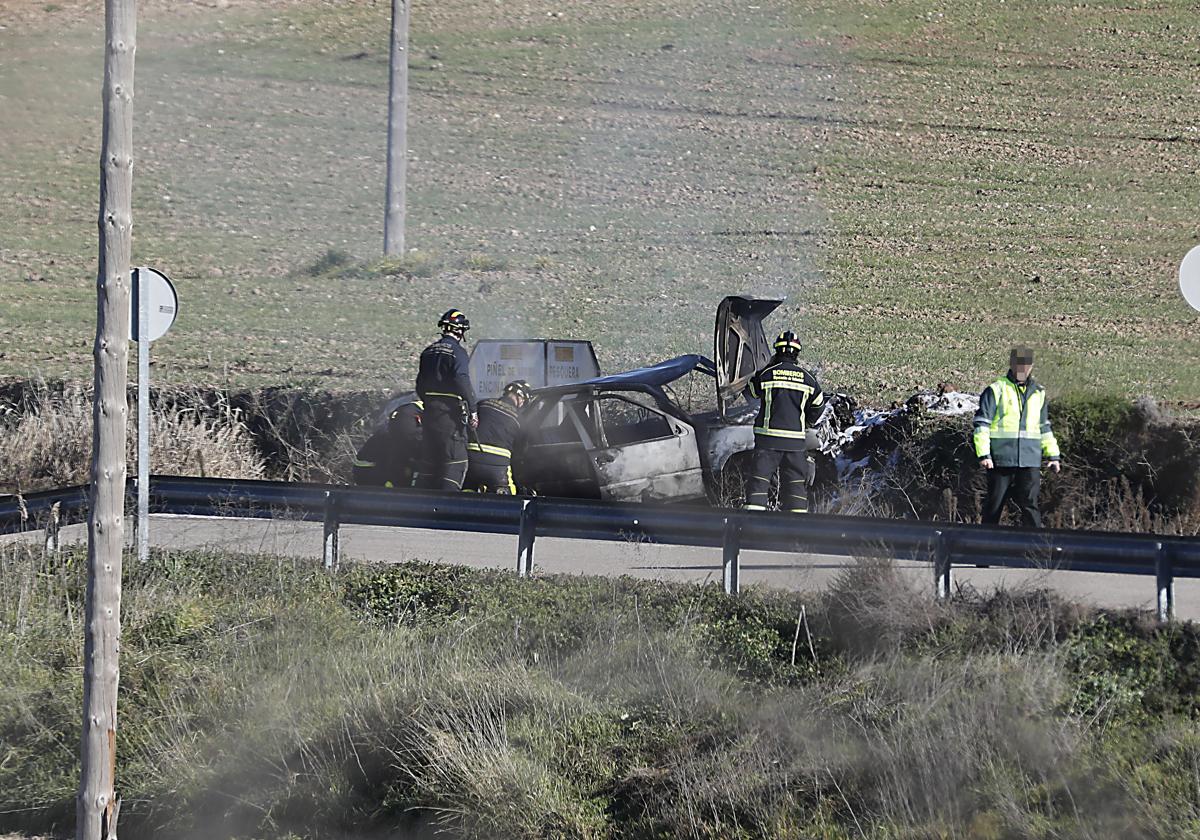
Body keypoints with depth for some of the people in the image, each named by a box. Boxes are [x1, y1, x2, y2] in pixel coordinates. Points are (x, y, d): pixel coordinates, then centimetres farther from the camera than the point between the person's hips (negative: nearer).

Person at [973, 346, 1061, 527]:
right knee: (994, 504, 4)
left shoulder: (1038, 393, 15)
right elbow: (981, 424, -4)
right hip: (1001, 460, -3)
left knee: (1029, 504, -8)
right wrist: (983, 454, -13)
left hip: (1030, 461, 3)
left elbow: (1044, 427, 25)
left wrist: (1052, 455, 21)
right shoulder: (996, 391, -1)